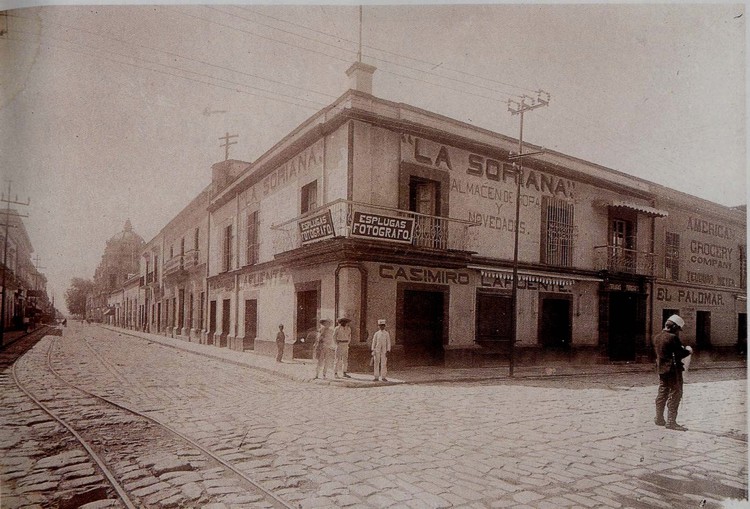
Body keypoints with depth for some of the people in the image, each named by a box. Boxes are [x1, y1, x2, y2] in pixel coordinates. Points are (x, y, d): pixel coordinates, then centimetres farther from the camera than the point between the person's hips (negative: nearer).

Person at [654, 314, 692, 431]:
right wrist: (688, 350, 3)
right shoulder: (673, 338, -18)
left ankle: (659, 418, 24)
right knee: (675, 394, -1)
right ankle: (671, 421, 0)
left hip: (661, 369, 8)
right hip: (673, 370, -8)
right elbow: (680, 354, -18)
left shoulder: (657, 337, 8)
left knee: (662, 393, 17)